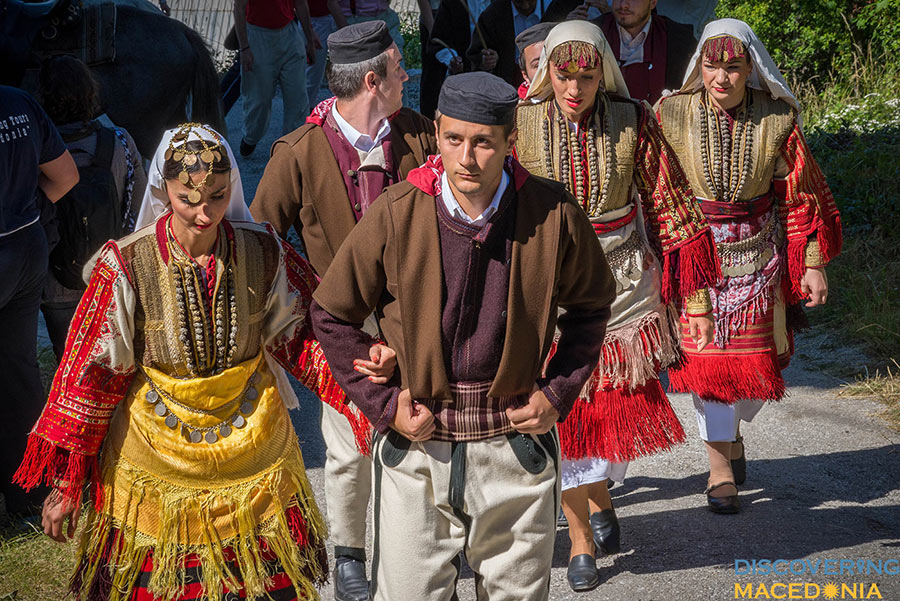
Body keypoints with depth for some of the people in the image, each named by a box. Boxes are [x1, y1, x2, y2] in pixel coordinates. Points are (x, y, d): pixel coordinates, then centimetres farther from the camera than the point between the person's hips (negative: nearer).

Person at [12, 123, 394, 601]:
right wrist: (66, 482, -6)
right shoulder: (126, 266, -16)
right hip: (157, 461, -2)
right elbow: (92, 374, -9)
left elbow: (299, 338, 3)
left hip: (253, 451, 2)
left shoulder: (264, 254, -10)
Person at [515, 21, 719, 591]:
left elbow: (671, 208, 0)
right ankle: (581, 536, 20)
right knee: (565, 411, 4)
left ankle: (600, 495, 39)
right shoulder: (521, 125, -8)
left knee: (624, 408, 8)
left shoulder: (633, 122, -6)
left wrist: (696, 301, 0)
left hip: (623, 282, 1)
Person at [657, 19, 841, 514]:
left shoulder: (776, 119, -7)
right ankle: (720, 466, 11)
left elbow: (799, 194, 0)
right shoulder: (673, 115, -8)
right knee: (706, 356, -1)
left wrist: (812, 264, -1)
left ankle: (730, 432, 37)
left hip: (757, 251, 1)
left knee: (755, 357, 6)